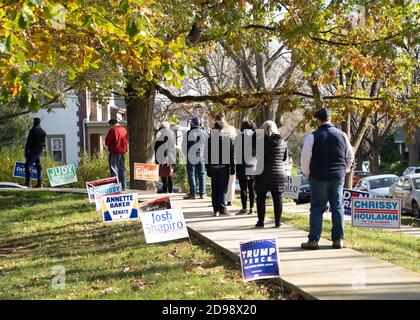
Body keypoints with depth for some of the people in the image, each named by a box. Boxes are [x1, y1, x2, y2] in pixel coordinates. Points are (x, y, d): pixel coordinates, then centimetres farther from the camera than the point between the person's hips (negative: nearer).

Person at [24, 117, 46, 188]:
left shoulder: (33, 130, -10)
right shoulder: (43, 131, 12)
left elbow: (29, 142, -12)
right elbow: (44, 142, 15)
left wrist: (26, 151, -8)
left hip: (33, 150, -7)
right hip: (39, 151, 7)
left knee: (27, 165, -4)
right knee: (38, 167, 11)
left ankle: (28, 182, -13)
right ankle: (40, 183, 8)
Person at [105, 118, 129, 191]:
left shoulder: (112, 130, -11)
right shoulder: (124, 129, 10)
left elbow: (107, 142, -9)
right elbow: (127, 141, 18)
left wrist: (110, 145, 9)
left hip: (114, 152, -6)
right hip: (123, 152, 7)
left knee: (114, 169, -4)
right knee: (122, 169, 12)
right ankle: (123, 186, 15)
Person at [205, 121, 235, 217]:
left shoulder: (210, 139, 1)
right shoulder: (228, 139, -4)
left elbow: (206, 154, 4)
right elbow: (231, 154, -3)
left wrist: (208, 168, 10)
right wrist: (232, 167, 3)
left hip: (213, 167, 2)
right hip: (224, 166, -2)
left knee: (214, 189, 8)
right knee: (223, 189, 1)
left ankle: (216, 210, 7)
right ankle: (222, 209, -6)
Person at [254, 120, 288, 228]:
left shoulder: (261, 142, -11)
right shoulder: (282, 142, 2)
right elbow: (285, 158, 11)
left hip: (263, 174, -3)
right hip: (278, 174, 3)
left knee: (261, 198, 6)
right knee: (277, 198, 7)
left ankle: (260, 221, 6)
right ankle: (277, 222, 9)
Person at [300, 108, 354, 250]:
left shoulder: (312, 137, -9)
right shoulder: (342, 135, 4)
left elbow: (305, 158, -9)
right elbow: (350, 156, 11)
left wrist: (306, 174, 7)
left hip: (318, 177, -3)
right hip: (338, 177, 3)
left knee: (317, 208, 3)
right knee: (337, 207, 9)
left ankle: (313, 240, 1)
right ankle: (338, 239, 10)